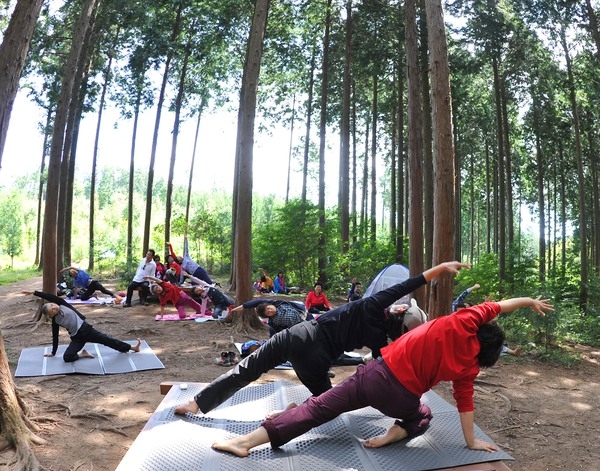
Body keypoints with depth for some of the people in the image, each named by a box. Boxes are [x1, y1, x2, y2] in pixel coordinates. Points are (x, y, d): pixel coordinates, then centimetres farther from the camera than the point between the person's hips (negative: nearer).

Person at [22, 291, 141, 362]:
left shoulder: (62, 305, -2)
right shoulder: (55, 321, 0)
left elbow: (51, 297, -13)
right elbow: (55, 337, 9)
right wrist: (53, 352, 13)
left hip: (86, 329, -1)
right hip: (77, 338, 1)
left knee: (107, 340, 0)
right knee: (67, 357, -20)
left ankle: (132, 347, 8)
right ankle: (83, 354, 5)